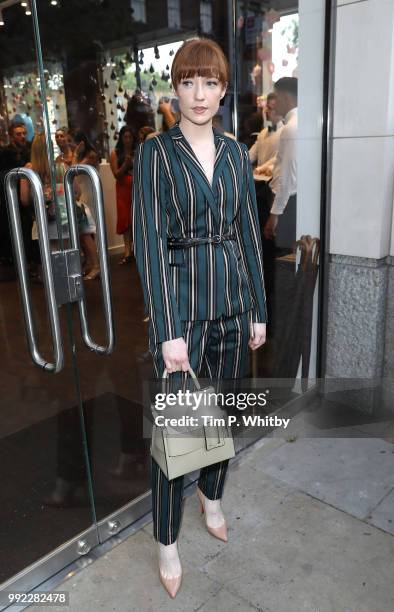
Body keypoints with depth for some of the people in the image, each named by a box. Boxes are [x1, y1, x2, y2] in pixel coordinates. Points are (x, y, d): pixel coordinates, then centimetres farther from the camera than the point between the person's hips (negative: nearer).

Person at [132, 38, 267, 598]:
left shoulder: (237, 154, 8)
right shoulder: (155, 153, -6)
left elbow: (249, 232, 10)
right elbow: (150, 243, -13)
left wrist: (259, 310, 8)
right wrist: (168, 332, -18)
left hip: (234, 298, 5)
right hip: (182, 300, -4)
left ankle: (212, 498, 43)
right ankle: (167, 541, 24)